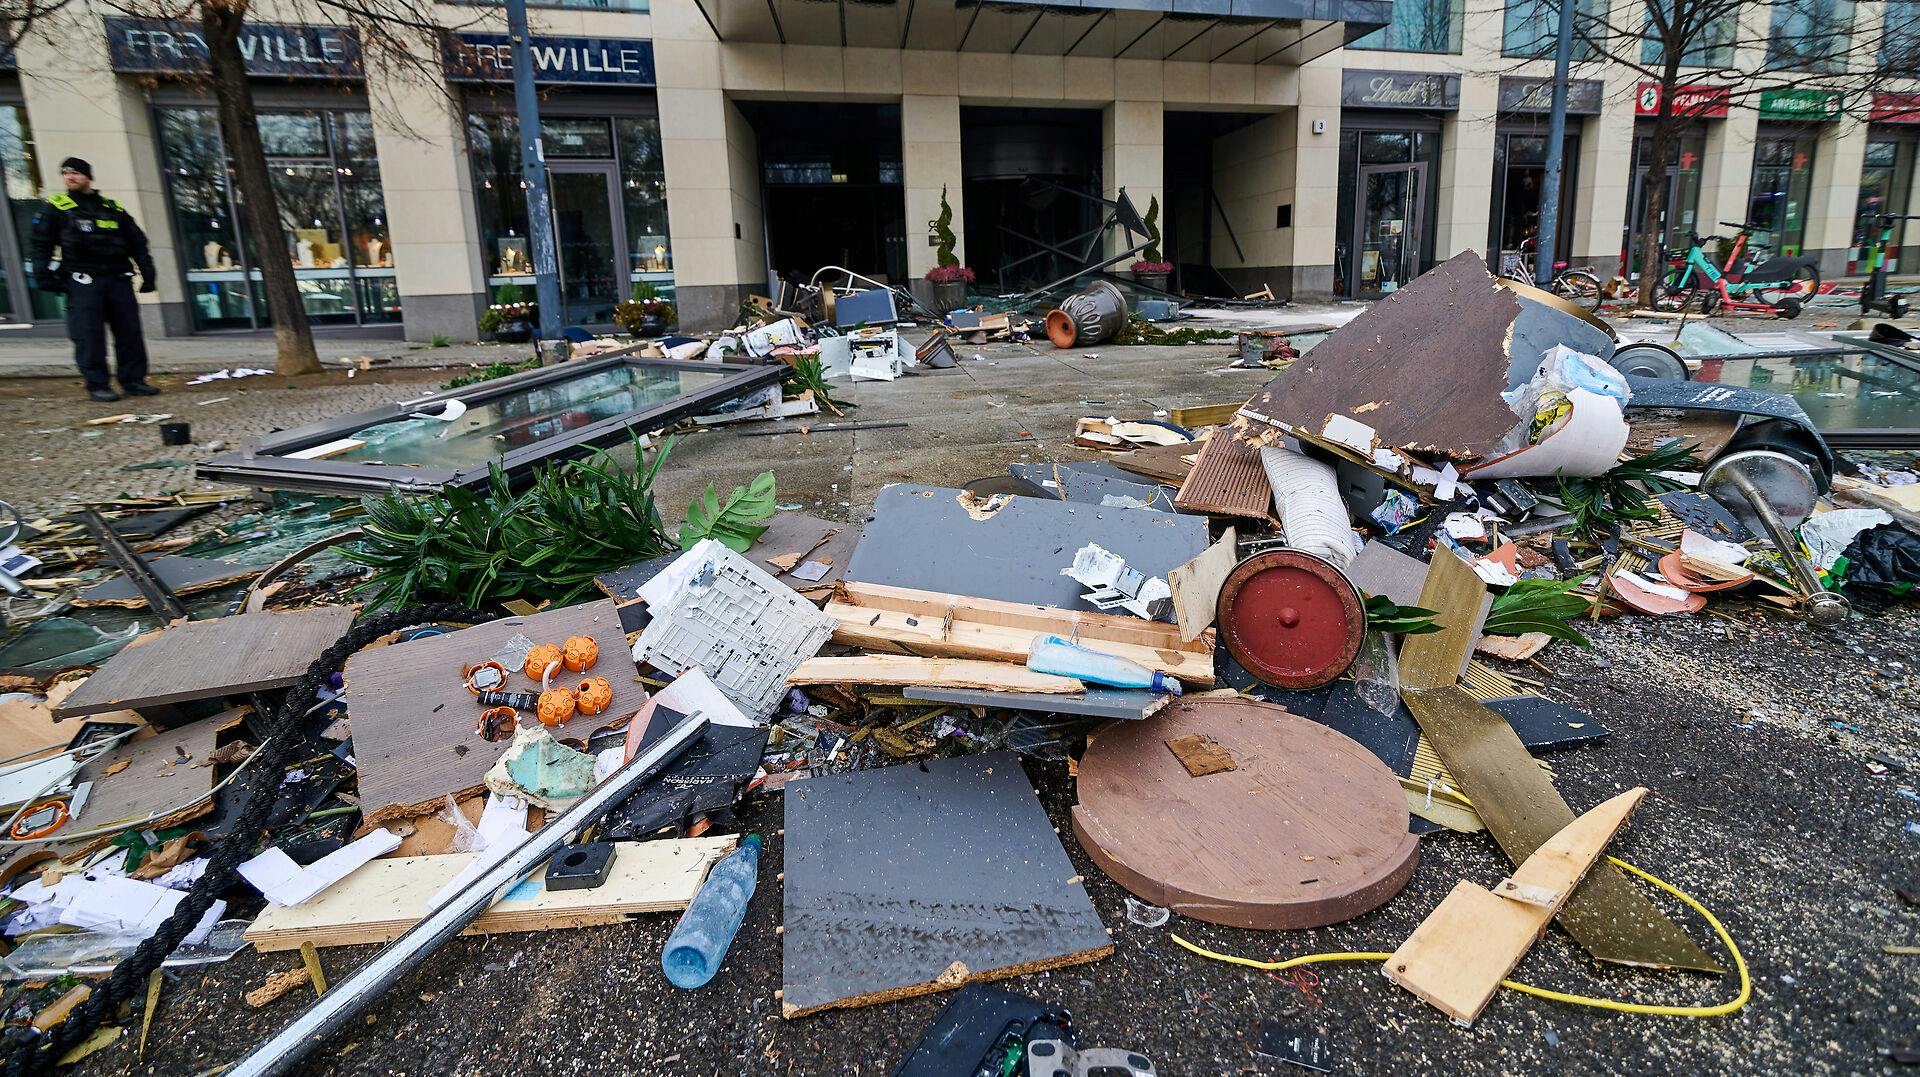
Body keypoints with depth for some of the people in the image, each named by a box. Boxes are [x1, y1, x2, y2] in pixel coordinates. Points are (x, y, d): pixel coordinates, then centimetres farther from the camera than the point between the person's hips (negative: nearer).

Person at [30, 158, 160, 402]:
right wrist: (44, 275, -5)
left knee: (129, 332, 2)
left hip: (118, 279, 3)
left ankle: (133, 379, 10)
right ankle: (97, 384, -3)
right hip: (83, 282, -3)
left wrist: (147, 273, 11)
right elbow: (41, 244, 6)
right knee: (89, 336, -7)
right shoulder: (55, 207, 9)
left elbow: (137, 242, 21)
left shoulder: (113, 208, 18)